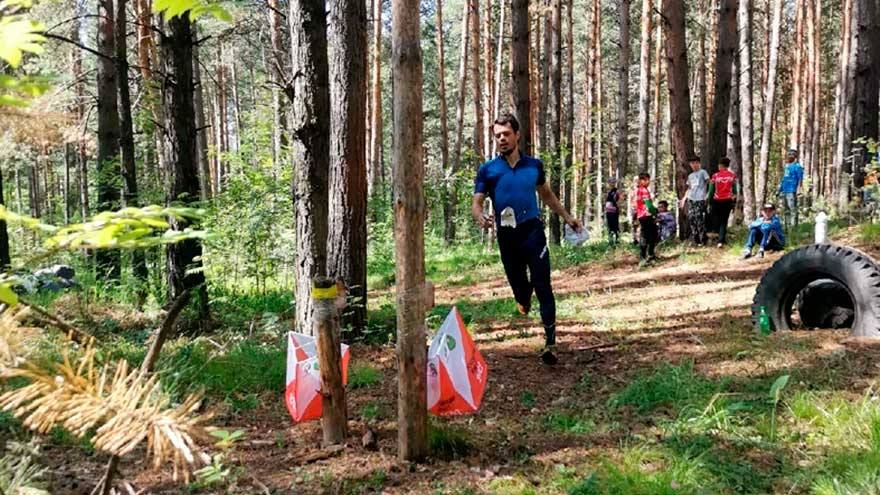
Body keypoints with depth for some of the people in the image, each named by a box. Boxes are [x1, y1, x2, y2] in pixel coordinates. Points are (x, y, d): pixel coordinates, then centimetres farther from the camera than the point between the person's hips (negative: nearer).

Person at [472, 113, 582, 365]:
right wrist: (481, 218, -29)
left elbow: (547, 194, 21)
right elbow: (476, 204, -7)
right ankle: (524, 300, 51)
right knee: (517, 282, 12)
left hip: (533, 231, 0)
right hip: (507, 236, 0)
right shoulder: (488, 170, -2)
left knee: (543, 286, -10)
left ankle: (550, 341, -11)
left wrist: (567, 217, 18)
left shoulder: (534, 165, 5)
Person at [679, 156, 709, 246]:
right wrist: (684, 198, 17)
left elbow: (709, 183, 1)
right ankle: (695, 239, 4)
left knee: (699, 218, -11)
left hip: (700, 199, -5)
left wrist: (708, 195, -8)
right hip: (690, 199, 6)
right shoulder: (690, 176, 22)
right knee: (691, 218, -2)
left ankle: (702, 239, -5)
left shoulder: (703, 172, 5)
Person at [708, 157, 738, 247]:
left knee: (716, 220, 14)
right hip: (727, 201, 1)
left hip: (717, 201, -1)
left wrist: (709, 202, 7)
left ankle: (721, 239, 13)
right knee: (724, 221, 4)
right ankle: (721, 241, -6)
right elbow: (734, 190, 3)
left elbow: (711, 190, -1)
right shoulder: (732, 176, 1)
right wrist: (734, 203, 10)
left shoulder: (715, 176, -4)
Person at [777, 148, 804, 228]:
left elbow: (800, 179, -12)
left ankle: (793, 225, -12)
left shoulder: (797, 166, -6)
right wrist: (780, 189, 23)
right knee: (787, 210, 12)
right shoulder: (787, 166, 20)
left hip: (791, 191, -9)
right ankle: (787, 225, 17)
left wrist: (798, 191, -20)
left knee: (793, 209, -11)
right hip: (785, 191, 9)